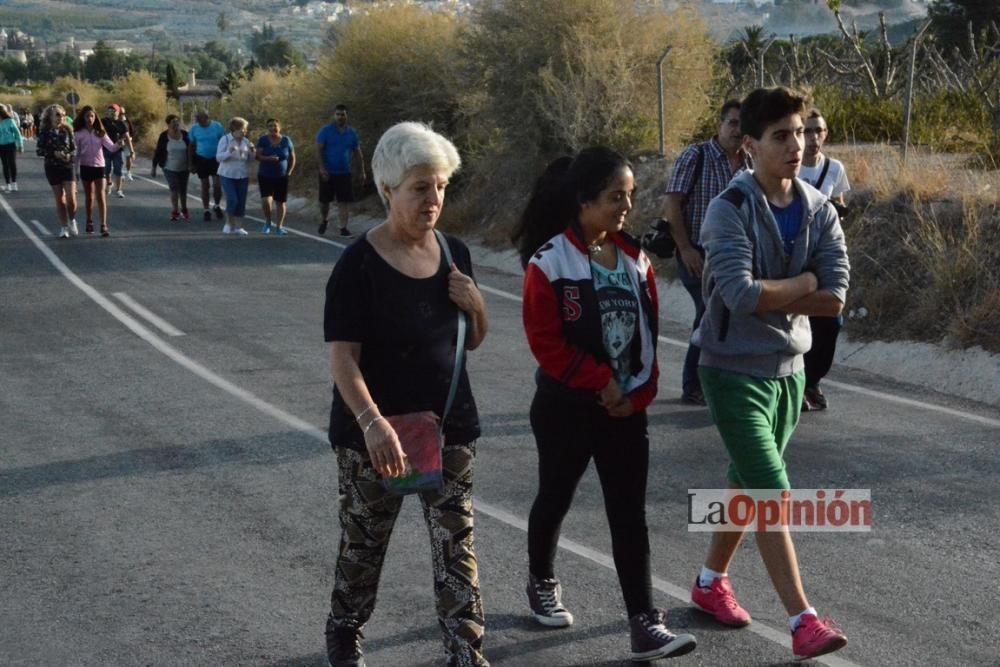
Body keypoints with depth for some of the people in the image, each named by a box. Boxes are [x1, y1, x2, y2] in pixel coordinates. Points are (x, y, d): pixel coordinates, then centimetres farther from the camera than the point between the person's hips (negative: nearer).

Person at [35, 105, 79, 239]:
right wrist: (54, 153, -18)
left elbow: (74, 148, 7)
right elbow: (39, 150, -4)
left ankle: (72, 221, 15)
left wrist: (69, 155, -14)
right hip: (52, 167, 0)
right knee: (60, 199, 5)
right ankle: (64, 227, 15)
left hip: (67, 166, 1)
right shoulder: (44, 131, -2)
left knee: (71, 198, -11)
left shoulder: (67, 130, 3)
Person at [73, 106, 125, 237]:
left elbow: (111, 147, -8)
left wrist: (119, 144, -29)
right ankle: (89, 222, 30)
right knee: (89, 196, 12)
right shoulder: (79, 134, -1)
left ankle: (104, 225, -14)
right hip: (86, 166, 0)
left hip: (99, 166, 0)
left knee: (101, 196, -10)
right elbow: (76, 153, 2)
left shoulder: (100, 133, 1)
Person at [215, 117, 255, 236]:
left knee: (241, 202, 2)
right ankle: (228, 223, 8)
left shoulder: (246, 141, 4)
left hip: (243, 176, 4)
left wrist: (252, 152, -11)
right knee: (232, 200, -13)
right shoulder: (225, 140, -9)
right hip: (228, 175, -4)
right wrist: (229, 152, -27)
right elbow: (218, 157, -11)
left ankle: (238, 227, 10)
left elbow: (250, 159, 10)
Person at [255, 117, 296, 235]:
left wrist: (289, 172, 0)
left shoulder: (286, 141, -2)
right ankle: (268, 221, 11)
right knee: (266, 200, -16)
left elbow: (292, 158, 8)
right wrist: (268, 158, -28)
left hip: (281, 177, 1)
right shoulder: (263, 140, -4)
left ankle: (279, 227, 18)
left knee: (280, 202, 4)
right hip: (265, 176, -1)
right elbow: (258, 156, -10)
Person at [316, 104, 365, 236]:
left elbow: (358, 153, 10)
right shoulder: (325, 131, -4)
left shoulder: (352, 133, 5)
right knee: (324, 200, 8)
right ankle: (324, 221, 34)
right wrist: (322, 168, -19)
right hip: (327, 173, -1)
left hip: (344, 173, 1)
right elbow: (319, 149, -9)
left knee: (343, 202, -4)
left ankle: (343, 228, -4)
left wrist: (362, 172, 6)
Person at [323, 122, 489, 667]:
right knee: (363, 544, 13)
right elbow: (342, 357, -22)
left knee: (457, 546, 3)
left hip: (449, 426, 4)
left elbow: (473, 342, 13)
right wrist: (372, 422, -37)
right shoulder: (359, 264, -16)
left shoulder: (454, 254, 2)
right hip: (375, 433, -4)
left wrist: (476, 307, -9)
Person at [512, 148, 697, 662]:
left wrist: (638, 391, -3)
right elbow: (545, 341, -16)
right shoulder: (550, 262, -14)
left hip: (626, 407, 4)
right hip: (566, 405, -4)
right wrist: (601, 384, -15)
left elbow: (649, 331, 8)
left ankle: (645, 625, 0)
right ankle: (542, 583, 40)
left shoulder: (635, 259, 3)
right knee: (555, 498, 15)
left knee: (630, 514, 1)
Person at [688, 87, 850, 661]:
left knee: (749, 485, 18)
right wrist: (803, 281, -14)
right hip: (735, 372, -6)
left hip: (789, 369, 6)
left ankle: (711, 581, 37)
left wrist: (768, 296, -15)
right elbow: (741, 295, -28)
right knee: (773, 494, -9)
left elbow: (836, 299, -9)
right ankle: (803, 620, -6)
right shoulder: (729, 212, -16)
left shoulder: (819, 210, -1)